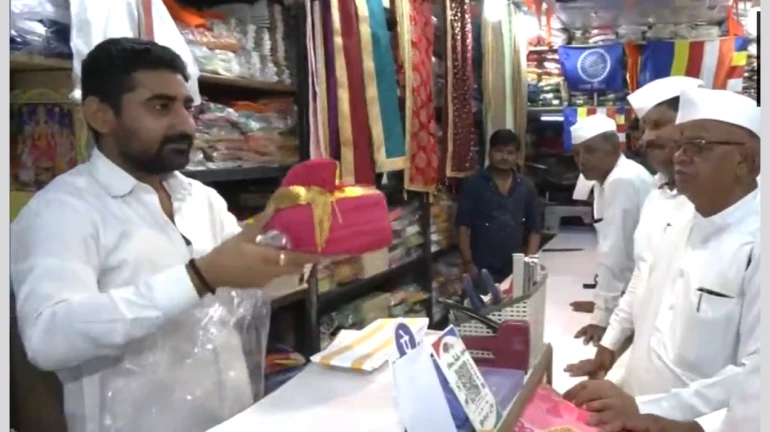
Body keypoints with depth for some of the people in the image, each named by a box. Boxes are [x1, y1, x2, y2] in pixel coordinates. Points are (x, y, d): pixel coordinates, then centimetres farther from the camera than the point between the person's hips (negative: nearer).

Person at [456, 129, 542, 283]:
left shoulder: (527, 188, 7)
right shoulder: (473, 184, -3)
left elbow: (534, 229, 11)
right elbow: (463, 226, -5)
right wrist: (468, 264, -11)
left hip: (516, 270, 3)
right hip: (482, 270, -3)